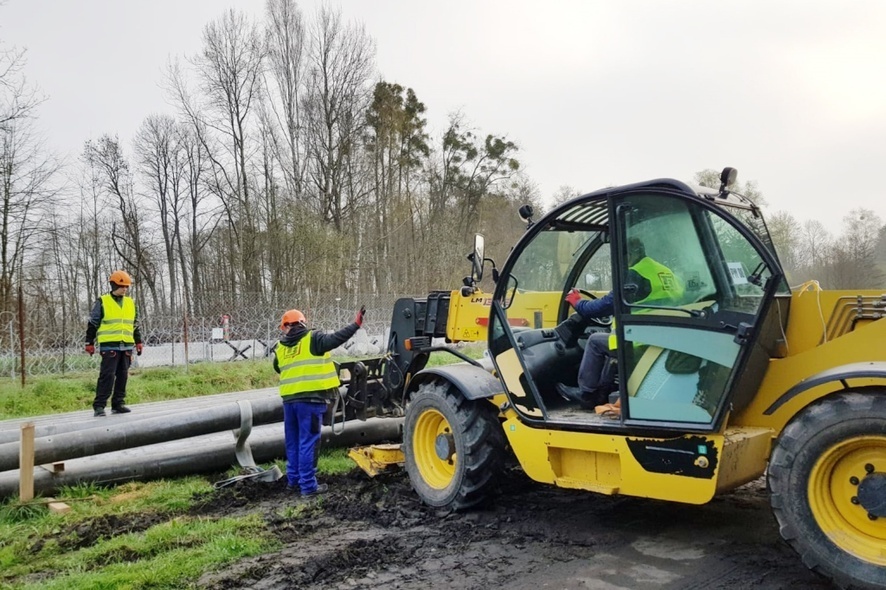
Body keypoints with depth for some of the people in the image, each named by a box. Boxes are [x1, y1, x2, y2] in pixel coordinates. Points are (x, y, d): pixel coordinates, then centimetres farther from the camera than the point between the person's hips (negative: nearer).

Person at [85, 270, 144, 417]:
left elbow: (135, 325, 22)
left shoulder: (130, 303, 14)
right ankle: (99, 406, -4)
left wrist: (138, 342, 18)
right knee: (107, 375, -9)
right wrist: (89, 343, 0)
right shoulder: (102, 302, -1)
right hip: (109, 345, -5)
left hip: (127, 346, 5)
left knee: (122, 376, 7)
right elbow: (92, 323, 2)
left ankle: (118, 404, 15)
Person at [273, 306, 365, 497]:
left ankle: (294, 479, 25)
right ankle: (308, 485, 0)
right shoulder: (313, 338, -4)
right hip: (310, 398, -6)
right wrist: (356, 325, -13)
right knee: (308, 442, -3)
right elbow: (336, 338, -17)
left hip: (289, 398, 6)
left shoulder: (280, 348, 14)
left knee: (293, 442, 18)